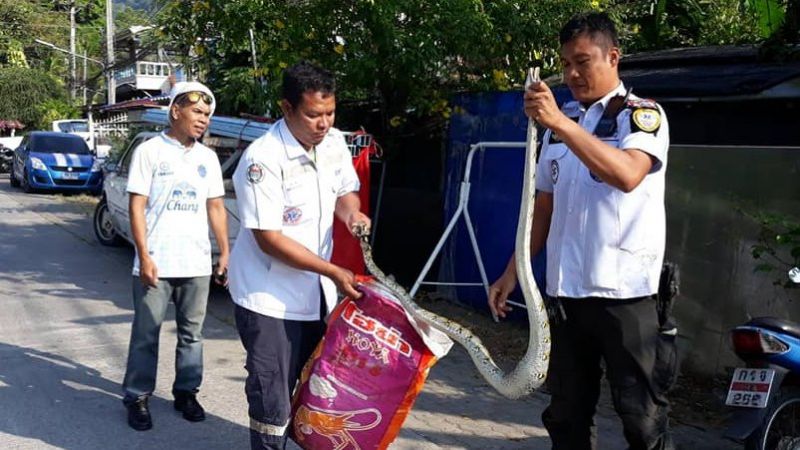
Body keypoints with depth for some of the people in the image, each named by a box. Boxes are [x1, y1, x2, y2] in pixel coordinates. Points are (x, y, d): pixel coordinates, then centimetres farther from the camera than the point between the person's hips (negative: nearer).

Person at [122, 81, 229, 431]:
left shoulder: (208, 157, 11)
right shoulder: (150, 151, -3)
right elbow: (137, 206, -6)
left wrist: (225, 252, 8)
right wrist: (144, 256, -13)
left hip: (197, 263, 4)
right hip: (156, 263, -4)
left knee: (191, 333, 11)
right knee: (146, 333, 3)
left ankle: (186, 392, 23)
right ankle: (137, 397, 15)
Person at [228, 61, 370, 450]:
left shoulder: (334, 143, -1)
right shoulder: (263, 159, -22)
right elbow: (269, 239, -22)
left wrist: (351, 212, -9)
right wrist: (334, 272, -22)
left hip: (316, 293, 7)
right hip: (270, 297, -6)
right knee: (272, 396, 0)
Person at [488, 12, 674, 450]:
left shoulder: (642, 114, -4)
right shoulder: (560, 124, 15)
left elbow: (627, 175, -25)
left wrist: (560, 122, -30)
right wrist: (513, 270, 12)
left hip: (623, 290, -6)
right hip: (565, 289, 6)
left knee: (641, 414, 0)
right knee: (566, 414, 12)